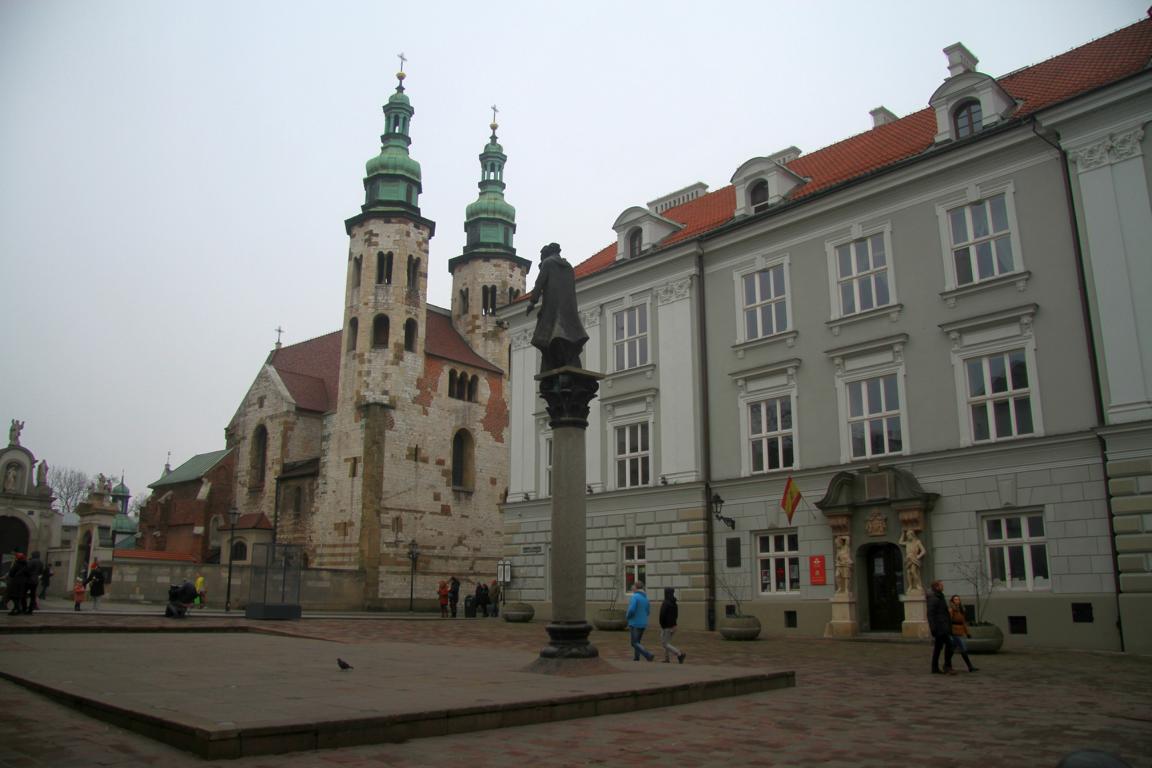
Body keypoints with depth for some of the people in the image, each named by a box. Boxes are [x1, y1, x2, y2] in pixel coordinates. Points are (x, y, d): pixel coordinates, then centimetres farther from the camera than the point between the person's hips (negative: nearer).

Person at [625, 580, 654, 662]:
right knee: (637, 642, 17)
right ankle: (636, 660, 16)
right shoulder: (645, 598, 9)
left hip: (635, 624, -8)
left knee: (634, 643, -2)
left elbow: (631, 610, -27)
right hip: (643, 624, 8)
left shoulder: (634, 597, -15)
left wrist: (627, 616, -6)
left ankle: (649, 655, -19)